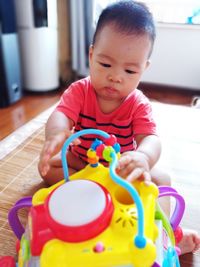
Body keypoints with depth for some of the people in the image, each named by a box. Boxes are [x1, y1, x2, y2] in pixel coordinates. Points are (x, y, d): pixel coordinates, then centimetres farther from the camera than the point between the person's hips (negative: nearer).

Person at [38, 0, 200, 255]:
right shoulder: (80, 91, -18)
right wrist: (56, 134, -61)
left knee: (161, 178, -18)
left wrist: (143, 157, -62)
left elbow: (150, 138, -35)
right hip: (80, 161, 2)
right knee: (47, 165, -19)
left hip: (121, 166, -1)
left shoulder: (139, 104, -20)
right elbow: (60, 114, -35)